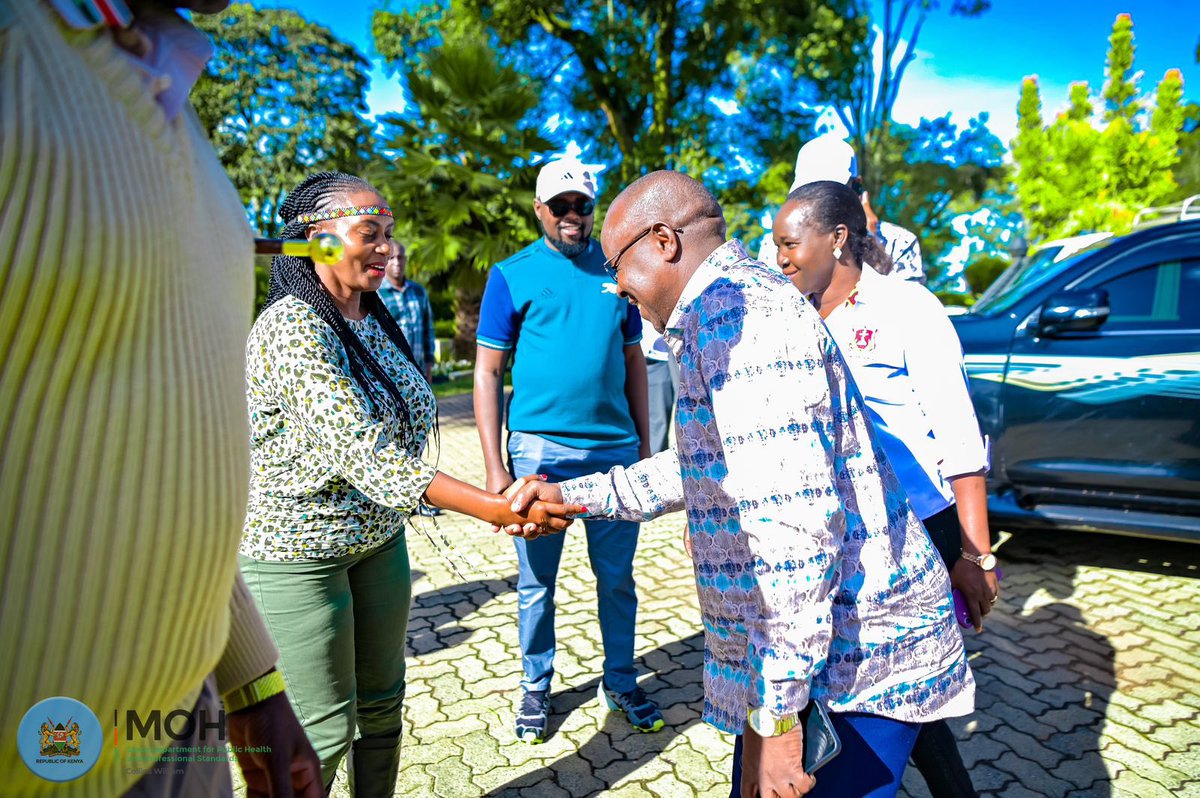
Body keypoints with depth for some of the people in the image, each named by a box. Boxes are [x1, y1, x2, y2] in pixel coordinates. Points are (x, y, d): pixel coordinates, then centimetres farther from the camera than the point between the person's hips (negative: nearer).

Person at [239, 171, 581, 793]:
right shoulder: (292, 328, -22)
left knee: (382, 704, 19)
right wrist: (496, 509, -38)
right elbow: (362, 452, -33)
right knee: (324, 732, 7)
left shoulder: (374, 320, 3)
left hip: (377, 538, 8)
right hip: (295, 552, -7)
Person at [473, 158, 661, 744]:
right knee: (537, 581, 10)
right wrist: (495, 469, -8)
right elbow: (487, 373, -2)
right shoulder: (513, 275, 0)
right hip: (541, 449, -2)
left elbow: (633, 360, 14)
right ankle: (536, 686, 31)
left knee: (617, 576, 12)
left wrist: (643, 443, 10)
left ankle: (620, 682, 32)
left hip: (615, 448, 3)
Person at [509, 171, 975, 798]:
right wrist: (573, 494, 19)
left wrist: (775, 712, -21)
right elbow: (703, 467, 22)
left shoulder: (732, 307, -20)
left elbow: (794, 524, -28)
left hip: (850, 655, -10)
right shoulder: (740, 301, 14)